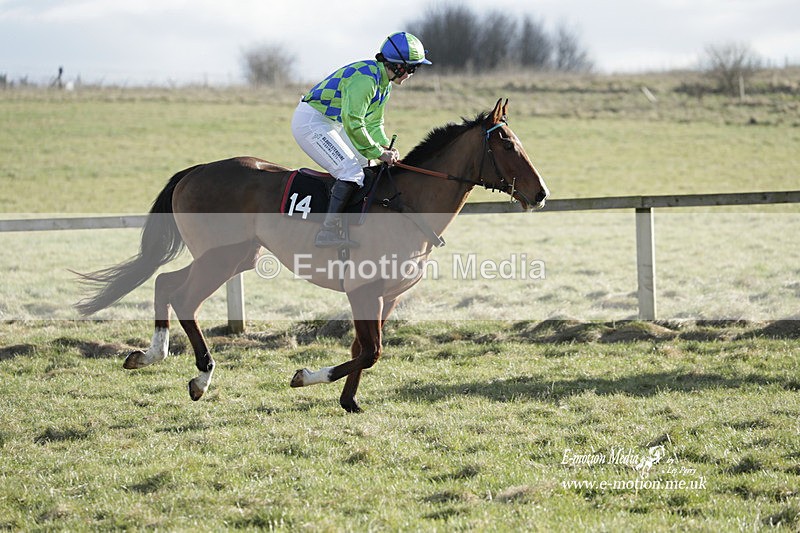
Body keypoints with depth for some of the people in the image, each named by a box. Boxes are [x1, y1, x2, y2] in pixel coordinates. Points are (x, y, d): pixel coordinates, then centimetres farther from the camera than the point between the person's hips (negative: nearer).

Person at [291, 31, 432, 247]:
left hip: (330, 124, 11)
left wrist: (385, 146, -5)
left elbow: (374, 123, 14)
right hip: (310, 122, -11)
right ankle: (327, 231, -22)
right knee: (352, 172, -19)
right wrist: (378, 152, -23)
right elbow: (353, 123, -30)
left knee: (366, 165, 12)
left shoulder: (384, 83, 7)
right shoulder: (365, 77, -25)